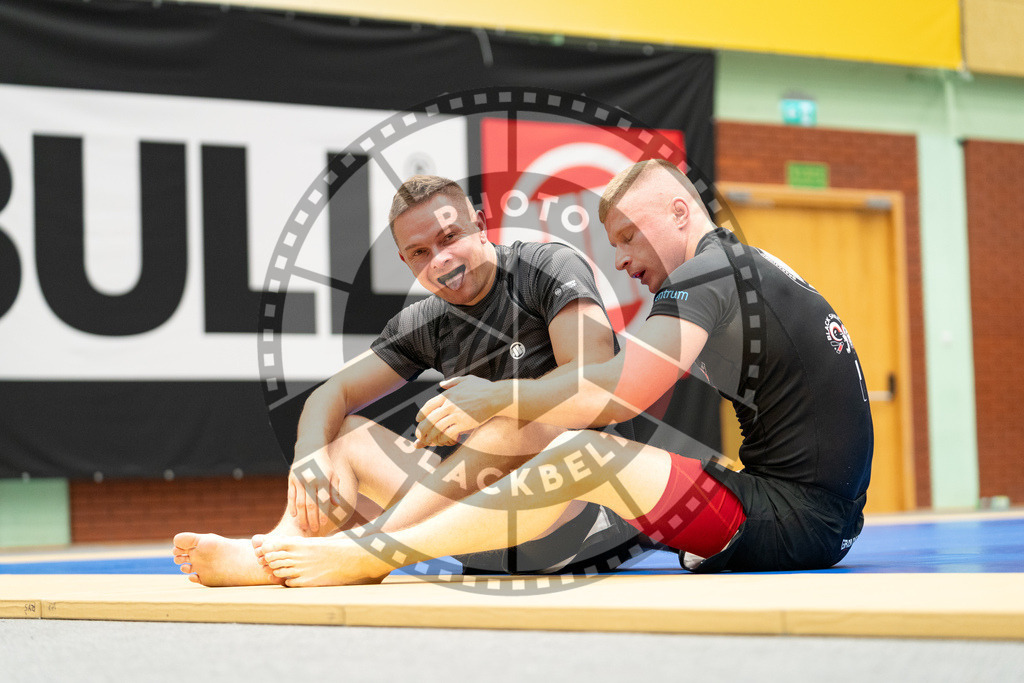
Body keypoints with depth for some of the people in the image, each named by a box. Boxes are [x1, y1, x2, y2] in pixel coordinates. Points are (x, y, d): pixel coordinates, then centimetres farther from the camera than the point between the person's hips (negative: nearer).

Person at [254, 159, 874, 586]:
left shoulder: (708, 276, -10)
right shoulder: (750, 269, 22)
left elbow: (622, 391, -22)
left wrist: (497, 399, -10)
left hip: (795, 524, -10)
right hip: (822, 526, 10)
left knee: (583, 455, -22)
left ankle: (367, 557, -18)